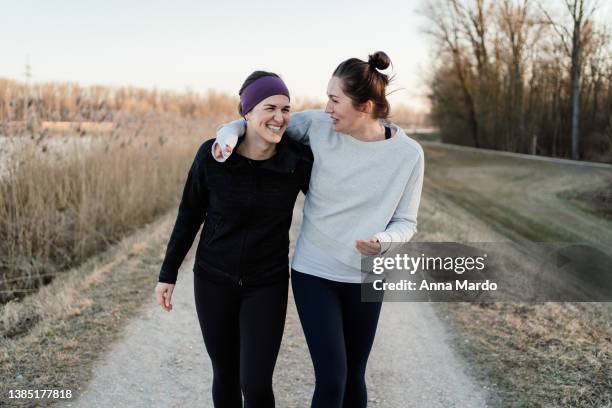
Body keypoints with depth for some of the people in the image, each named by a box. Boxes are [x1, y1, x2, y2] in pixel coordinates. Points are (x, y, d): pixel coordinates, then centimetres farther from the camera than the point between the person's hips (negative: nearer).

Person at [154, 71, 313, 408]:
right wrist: (168, 274, 2)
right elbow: (189, 215, -2)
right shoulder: (212, 155, -15)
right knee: (225, 374, 14)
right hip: (214, 279, 1)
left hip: (267, 284, 0)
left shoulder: (298, 159, -15)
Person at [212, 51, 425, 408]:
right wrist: (231, 131, -17)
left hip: (364, 279, 1)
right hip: (313, 273, -1)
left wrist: (383, 241, -25)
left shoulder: (408, 154, -10)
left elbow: (406, 221, -3)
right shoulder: (320, 126, -9)